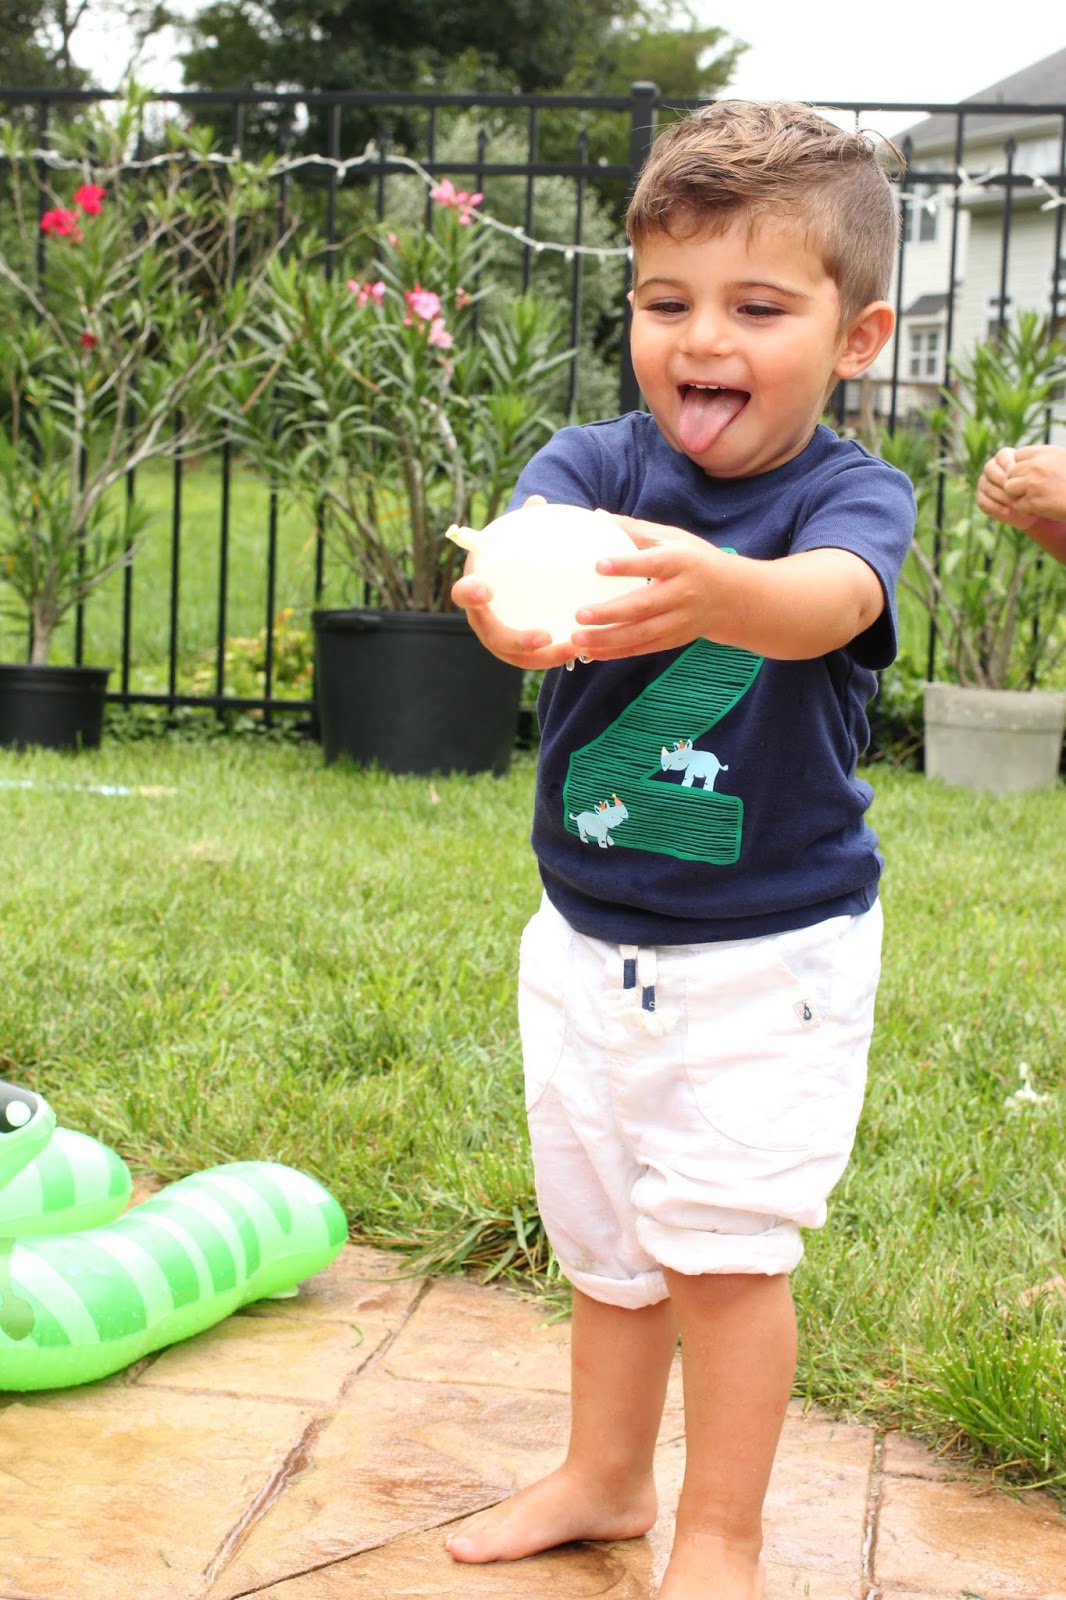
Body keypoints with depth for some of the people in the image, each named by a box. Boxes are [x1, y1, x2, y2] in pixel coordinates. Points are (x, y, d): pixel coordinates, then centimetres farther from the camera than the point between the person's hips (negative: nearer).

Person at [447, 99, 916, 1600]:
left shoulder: (853, 493, -13)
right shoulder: (594, 462, -6)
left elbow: (830, 598, -37)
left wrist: (714, 587, -61)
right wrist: (517, 604, -55)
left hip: (772, 954, -3)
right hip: (589, 942, 4)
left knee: (725, 1246, -1)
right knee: (604, 1235, 17)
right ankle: (605, 1478, 39)